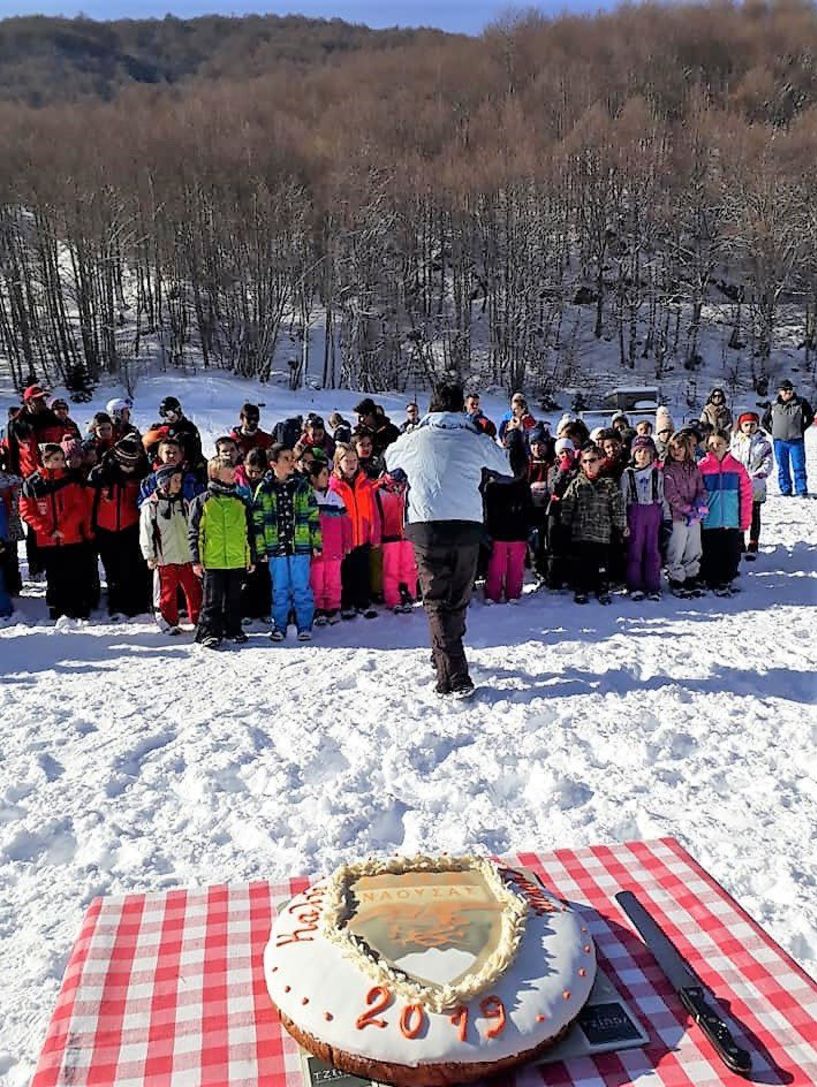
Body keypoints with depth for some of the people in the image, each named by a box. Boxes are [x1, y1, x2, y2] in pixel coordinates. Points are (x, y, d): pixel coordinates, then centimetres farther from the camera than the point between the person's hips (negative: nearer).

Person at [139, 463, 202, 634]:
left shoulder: (184, 503, 11)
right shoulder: (151, 506, -4)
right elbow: (146, 533, -4)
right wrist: (150, 556, -7)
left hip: (187, 556, 4)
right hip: (166, 558, -4)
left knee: (195, 590, 7)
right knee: (168, 592, 4)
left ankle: (199, 620, 19)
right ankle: (169, 622, 17)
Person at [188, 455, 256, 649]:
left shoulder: (240, 502, 10)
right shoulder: (201, 501, -1)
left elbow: (249, 532, 14)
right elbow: (193, 532, -2)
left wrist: (252, 558, 12)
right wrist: (196, 560, -7)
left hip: (237, 561, 4)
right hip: (212, 562, -4)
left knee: (234, 599, 13)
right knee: (212, 600, 1)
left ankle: (233, 629, 25)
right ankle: (209, 632, 10)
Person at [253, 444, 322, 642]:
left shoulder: (302, 486, 5)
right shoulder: (264, 489, 2)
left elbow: (313, 516, 7)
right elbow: (257, 522, 3)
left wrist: (316, 543, 3)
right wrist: (260, 549, -1)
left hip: (301, 546, 0)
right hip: (275, 548, 0)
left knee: (302, 588, 4)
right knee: (279, 590, 8)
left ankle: (304, 626, 14)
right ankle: (279, 627, 19)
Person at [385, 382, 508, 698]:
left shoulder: (414, 439, 5)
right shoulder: (475, 439, 6)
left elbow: (389, 459, 25)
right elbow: (506, 467, 22)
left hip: (426, 527, -1)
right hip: (467, 526, 2)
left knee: (437, 601, 2)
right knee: (458, 599, 18)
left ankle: (454, 677, -7)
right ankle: (446, 657, 33)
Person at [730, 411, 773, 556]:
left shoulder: (763, 443, 0)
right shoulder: (734, 441, 2)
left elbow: (768, 462, -3)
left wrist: (758, 475, -16)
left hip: (756, 487, -2)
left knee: (754, 517, 4)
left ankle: (752, 547, 8)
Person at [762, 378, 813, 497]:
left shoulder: (801, 403, 0)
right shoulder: (773, 405, 5)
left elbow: (810, 417, 11)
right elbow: (765, 421, 16)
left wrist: (802, 429, 3)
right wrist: (773, 432, 6)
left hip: (796, 441, -2)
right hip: (779, 441, 2)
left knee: (799, 467, -2)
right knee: (782, 468, 7)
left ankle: (802, 491, 4)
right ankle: (785, 490, 15)